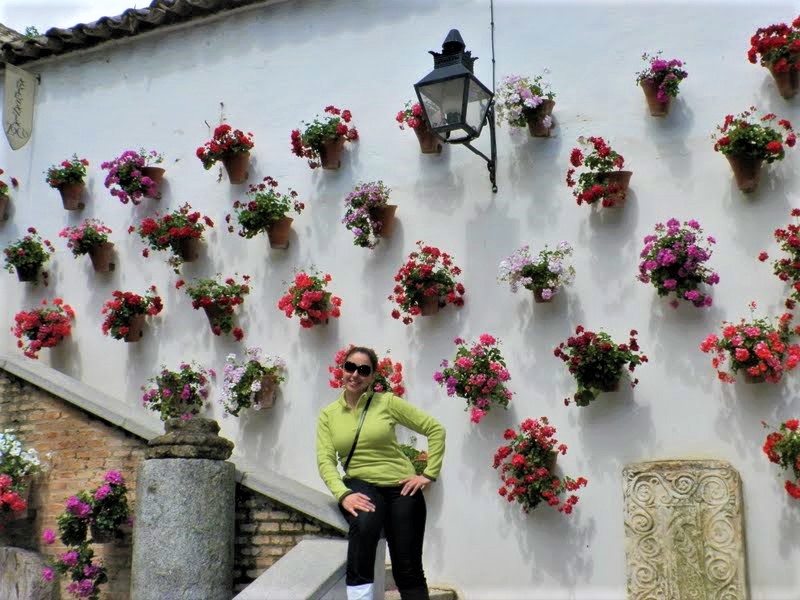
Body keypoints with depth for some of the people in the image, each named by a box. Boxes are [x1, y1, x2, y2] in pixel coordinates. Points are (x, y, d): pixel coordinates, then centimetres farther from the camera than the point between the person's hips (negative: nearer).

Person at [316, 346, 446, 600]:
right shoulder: (328, 414, 6)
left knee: (408, 571, 0)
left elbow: (436, 430, 1)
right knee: (364, 524, -37)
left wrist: (429, 474, -4)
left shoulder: (387, 402, -1)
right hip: (361, 485, 0)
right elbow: (325, 460, -4)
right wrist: (343, 494, -22)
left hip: (400, 487, 0)